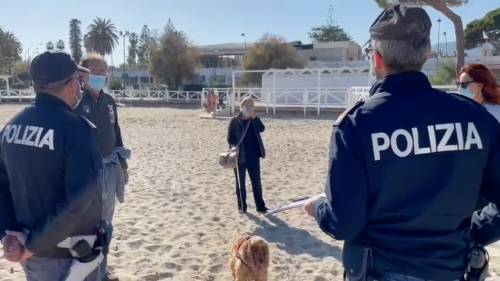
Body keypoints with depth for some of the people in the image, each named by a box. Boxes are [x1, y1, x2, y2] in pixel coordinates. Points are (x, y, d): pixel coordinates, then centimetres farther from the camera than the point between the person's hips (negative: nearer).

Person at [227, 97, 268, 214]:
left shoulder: (254, 120, 6)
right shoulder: (235, 121, -3)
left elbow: (262, 129, -12)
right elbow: (230, 138, -2)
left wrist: (255, 118, -20)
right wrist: (234, 148, -17)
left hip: (253, 156, 2)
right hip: (240, 156, -2)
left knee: (256, 181, 6)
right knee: (240, 182, 7)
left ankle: (260, 206, 14)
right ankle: (242, 206, 18)